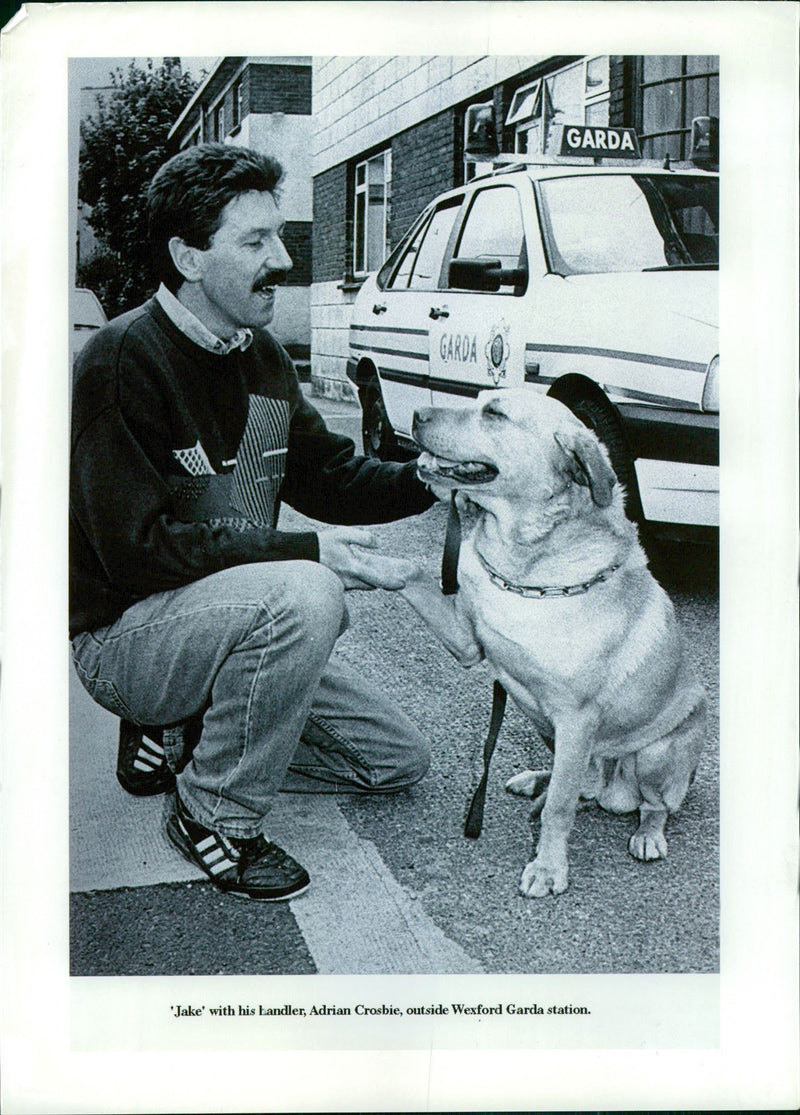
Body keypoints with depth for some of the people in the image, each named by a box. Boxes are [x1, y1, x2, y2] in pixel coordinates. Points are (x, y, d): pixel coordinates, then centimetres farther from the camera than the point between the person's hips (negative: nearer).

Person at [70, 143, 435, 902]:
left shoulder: (260, 354, 5)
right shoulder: (122, 361, -20)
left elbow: (329, 476, 7)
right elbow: (136, 549, -26)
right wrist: (306, 552, -30)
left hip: (216, 614, 8)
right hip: (122, 637, -8)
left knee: (398, 759, 7)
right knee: (304, 595, -36)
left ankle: (180, 737, 12)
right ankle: (214, 816, -16)